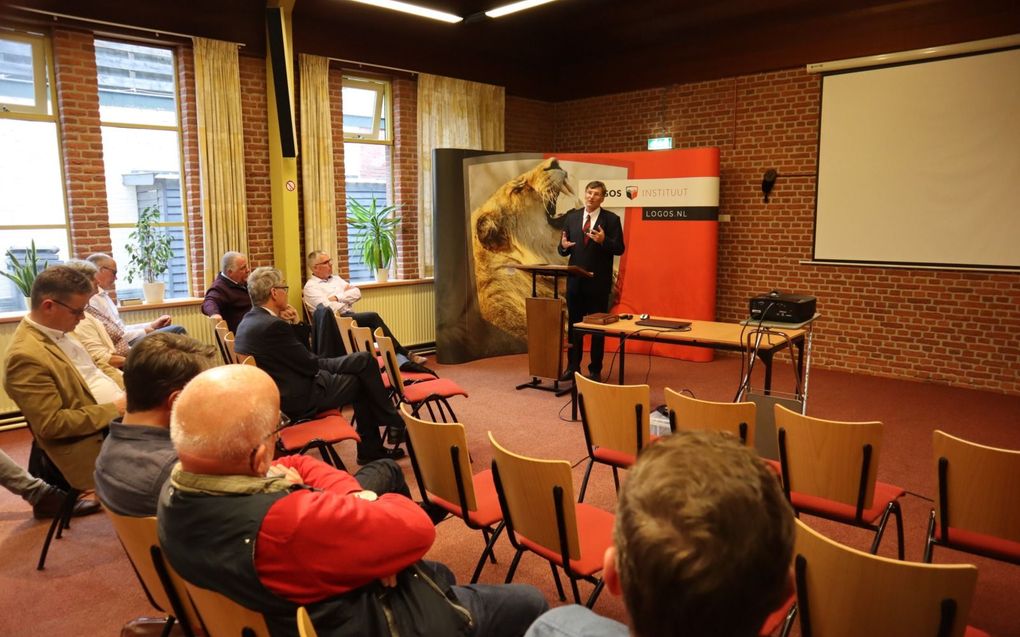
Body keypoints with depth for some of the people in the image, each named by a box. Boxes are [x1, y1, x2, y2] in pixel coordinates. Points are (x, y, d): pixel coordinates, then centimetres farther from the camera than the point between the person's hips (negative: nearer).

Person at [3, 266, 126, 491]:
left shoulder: (59, 331, 8)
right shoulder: (26, 355, -19)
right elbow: (52, 424, -20)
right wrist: (113, 409, -18)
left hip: (120, 420, 9)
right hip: (94, 446, -9)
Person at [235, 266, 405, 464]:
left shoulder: (249, 320, 7)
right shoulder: (273, 325, -25)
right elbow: (310, 365, -14)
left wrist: (292, 324, 1)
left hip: (281, 395, 10)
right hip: (298, 399, -10)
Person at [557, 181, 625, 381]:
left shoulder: (611, 219, -3)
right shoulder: (572, 217, 6)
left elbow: (619, 249, -8)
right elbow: (563, 249, 7)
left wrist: (604, 241, -26)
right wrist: (564, 246, -16)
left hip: (598, 281, -3)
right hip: (575, 280, 3)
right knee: (574, 324, 10)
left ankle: (595, 369, 15)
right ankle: (573, 366, 21)